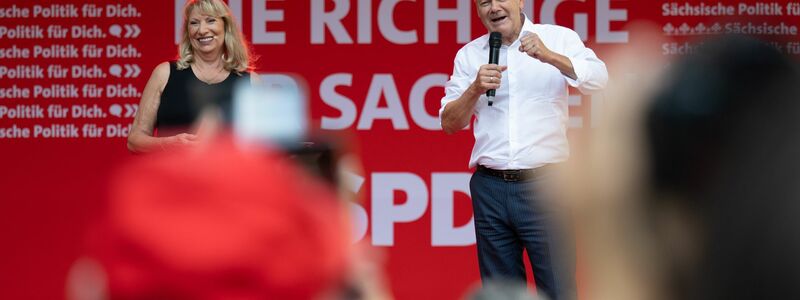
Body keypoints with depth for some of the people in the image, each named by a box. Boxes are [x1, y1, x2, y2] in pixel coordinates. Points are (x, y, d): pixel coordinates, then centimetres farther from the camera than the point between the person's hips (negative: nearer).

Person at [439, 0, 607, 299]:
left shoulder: (558, 39, 2)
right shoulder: (469, 55, 10)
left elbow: (598, 79, -12)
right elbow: (449, 123, 9)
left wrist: (549, 56, -27)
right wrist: (476, 89, -9)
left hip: (544, 185, -3)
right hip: (490, 188, 3)